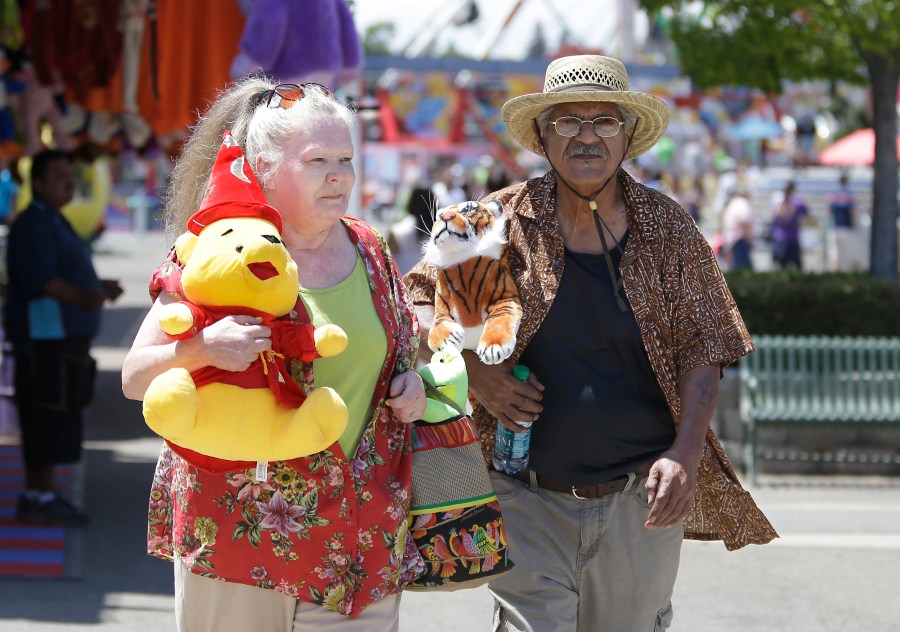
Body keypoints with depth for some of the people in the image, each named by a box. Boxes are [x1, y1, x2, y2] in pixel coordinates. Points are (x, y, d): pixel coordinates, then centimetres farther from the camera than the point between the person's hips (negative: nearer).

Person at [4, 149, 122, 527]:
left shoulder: (53, 222, 18)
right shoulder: (33, 225, -15)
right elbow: (40, 281, -26)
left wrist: (99, 288, 33)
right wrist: (81, 297, -39)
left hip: (62, 336, 10)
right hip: (45, 336, -10)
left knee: (46, 420, 12)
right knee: (50, 415, -10)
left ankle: (37, 496, 17)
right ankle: (42, 499, -8)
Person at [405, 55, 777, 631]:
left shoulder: (667, 228, 0)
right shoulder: (503, 222, -3)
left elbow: (701, 351, 0)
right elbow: (419, 300, 7)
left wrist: (685, 454, -14)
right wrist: (468, 366, -11)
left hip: (641, 501, 1)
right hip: (529, 501, -1)